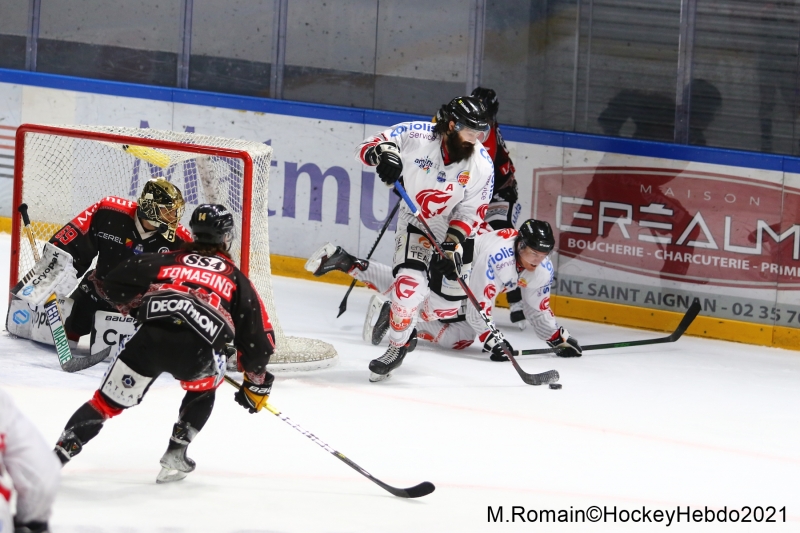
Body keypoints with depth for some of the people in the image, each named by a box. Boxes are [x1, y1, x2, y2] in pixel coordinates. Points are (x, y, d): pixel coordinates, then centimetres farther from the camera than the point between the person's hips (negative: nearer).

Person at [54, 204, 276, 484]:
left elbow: (115, 283, 22)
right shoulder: (236, 279, 28)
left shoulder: (168, 260, 30)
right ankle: (175, 456, 24)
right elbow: (257, 336, 25)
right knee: (205, 387, 33)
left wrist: (139, 306, 40)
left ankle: (55, 456, -2)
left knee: (107, 402, 11)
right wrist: (257, 382, 36)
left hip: (149, 338, 1)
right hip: (196, 351, -1)